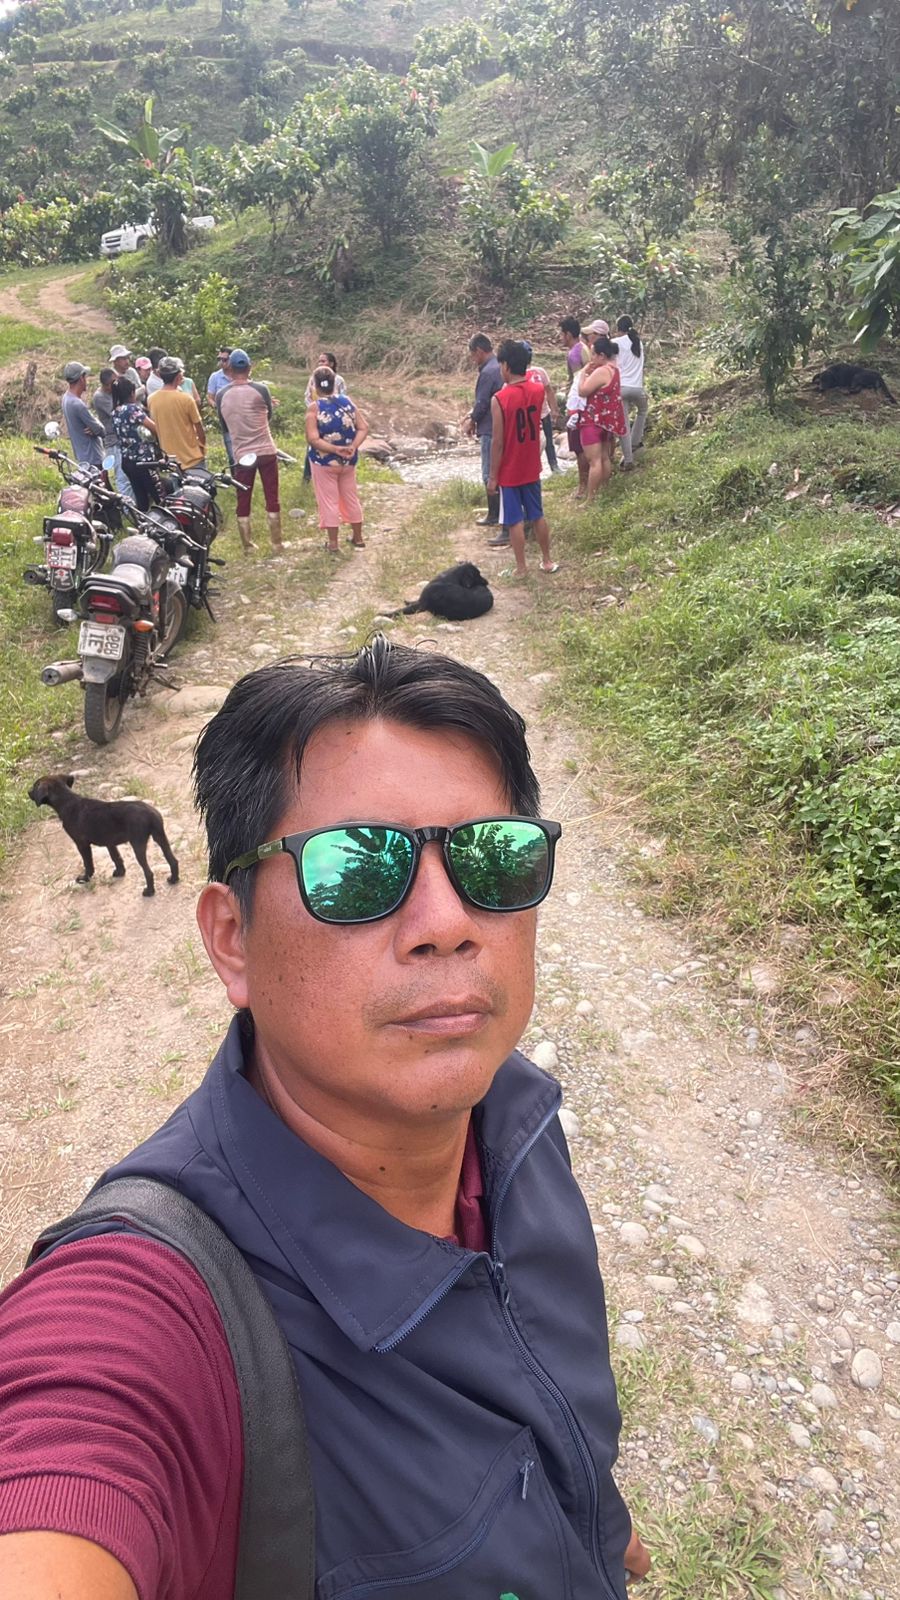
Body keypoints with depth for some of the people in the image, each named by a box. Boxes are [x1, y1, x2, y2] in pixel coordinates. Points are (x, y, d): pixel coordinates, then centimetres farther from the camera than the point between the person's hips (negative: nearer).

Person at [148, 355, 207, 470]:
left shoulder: (151, 399, -3)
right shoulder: (186, 399, -16)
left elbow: (154, 427, 9)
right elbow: (199, 429, -8)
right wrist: (203, 447, 8)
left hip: (168, 458, 5)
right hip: (192, 458, -5)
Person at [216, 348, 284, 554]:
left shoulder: (221, 395, -2)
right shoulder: (260, 390, -8)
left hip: (241, 455, 1)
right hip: (266, 451, -1)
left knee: (243, 502, 9)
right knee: (272, 499, 7)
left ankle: (247, 545, 14)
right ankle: (277, 543, 10)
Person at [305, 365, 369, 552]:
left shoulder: (314, 408, -13)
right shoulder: (347, 401, -2)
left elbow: (312, 439, -21)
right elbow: (363, 428, -5)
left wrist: (335, 449, -20)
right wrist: (353, 447, -15)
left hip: (324, 461, -4)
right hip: (348, 460, 4)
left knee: (329, 501, 7)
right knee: (351, 498, 17)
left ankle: (333, 543, 13)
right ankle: (358, 538, 27)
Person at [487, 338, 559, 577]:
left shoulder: (500, 399, -20)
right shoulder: (538, 390, -4)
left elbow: (497, 442, -18)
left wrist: (492, 476, -11)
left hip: (509, 472, -5)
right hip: (531, 468, 5)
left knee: (515, 520, 5)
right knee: (537, 515, 17)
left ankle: (521, 568, 12)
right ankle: (547, 561, 26)